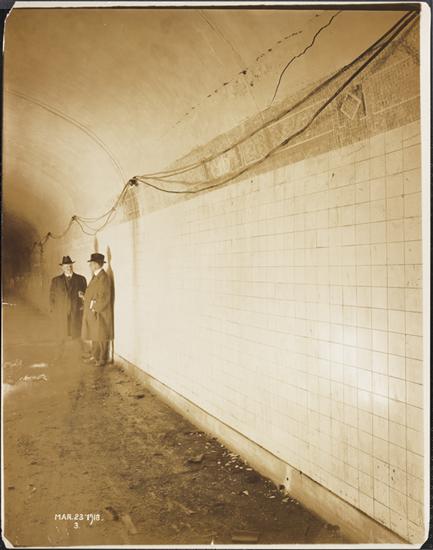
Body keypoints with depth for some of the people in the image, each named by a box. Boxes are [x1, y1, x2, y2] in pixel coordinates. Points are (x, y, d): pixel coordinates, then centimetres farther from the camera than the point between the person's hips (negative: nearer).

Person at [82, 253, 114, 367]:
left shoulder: (103, 277, -18)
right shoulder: (96, 276, 13)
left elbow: (105, 297, -21)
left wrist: (95, 308, -18)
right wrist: (85, 297, 7)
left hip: (100, 314, -10)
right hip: (93, 313, 10)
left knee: (101, 337, 0)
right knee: (94, 336, 17)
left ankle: (103, 359, 9)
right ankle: (95, 356, 27)